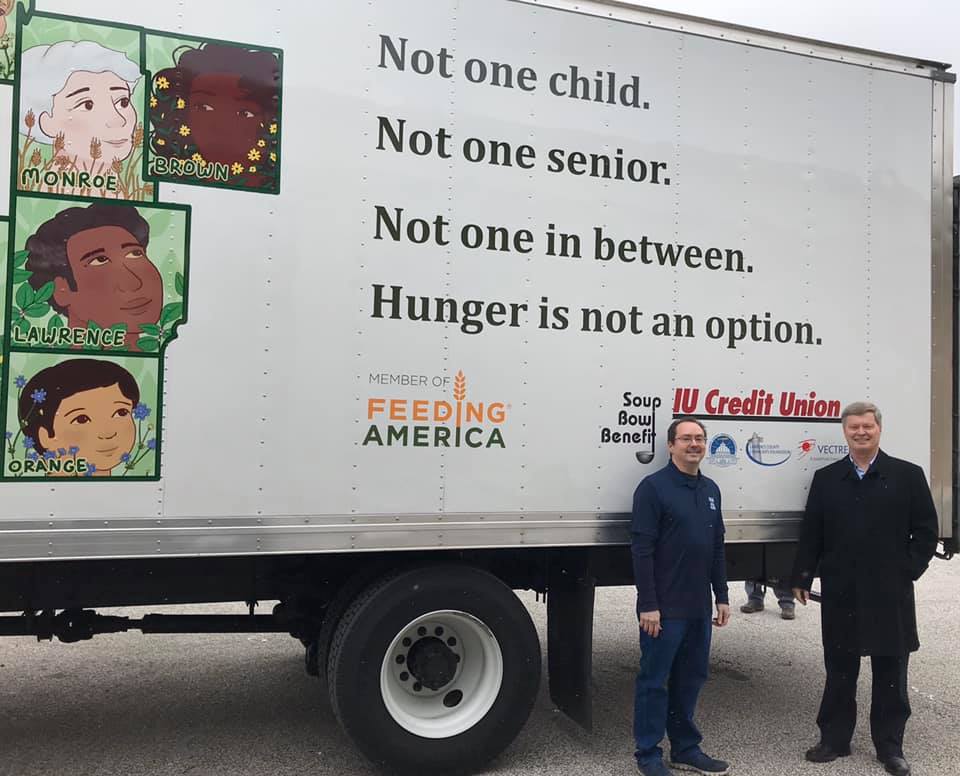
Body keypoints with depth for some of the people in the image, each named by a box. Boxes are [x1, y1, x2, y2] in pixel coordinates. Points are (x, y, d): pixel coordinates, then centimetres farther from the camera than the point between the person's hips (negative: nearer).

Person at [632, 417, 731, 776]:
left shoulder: (710, 489, 12)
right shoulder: (653, 487, -10)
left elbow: (717, 547, 17)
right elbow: (642, 549, -15)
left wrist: (721, 596, 13)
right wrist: (648, 604, -18)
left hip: (698, 606, 7)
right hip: (664, 608, -7)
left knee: (690, 678, 16)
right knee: (654, 681, 4)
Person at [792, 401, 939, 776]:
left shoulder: (908, 475, 1)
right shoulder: (825, 478, 6)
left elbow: (926, 531, 2)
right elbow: (810, 534, 6)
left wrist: (908, 571, -6)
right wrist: (802, 578, 3)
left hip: (890, 595, -1)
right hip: (840, 594, 2)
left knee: (890, 674, 10)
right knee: (839, 670, 11)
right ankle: (834, 739, 24)